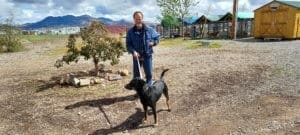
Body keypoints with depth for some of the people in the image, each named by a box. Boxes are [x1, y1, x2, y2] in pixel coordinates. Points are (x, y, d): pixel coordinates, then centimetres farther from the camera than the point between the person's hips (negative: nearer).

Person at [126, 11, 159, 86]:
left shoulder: (149, 29, -2)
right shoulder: (130, 32, -2)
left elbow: (157, 37, 13)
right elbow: (128, 45, -5)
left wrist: (153, 43, -7)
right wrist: (133, 51, -23)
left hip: (147, 56, 0)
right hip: (136, 57, 0)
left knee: (149, 74, 3)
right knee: (136, 76, 10)